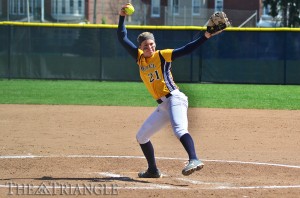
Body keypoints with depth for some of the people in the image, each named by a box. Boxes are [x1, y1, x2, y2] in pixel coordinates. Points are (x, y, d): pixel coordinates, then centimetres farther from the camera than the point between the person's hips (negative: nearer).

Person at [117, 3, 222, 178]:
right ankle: (153, 170, 29)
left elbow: (186, 50, -12)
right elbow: (122, 38, 11)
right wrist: (122, 17, 0)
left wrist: (205, 36, -24)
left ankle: (194, 160, -52)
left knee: (179, 129, -33)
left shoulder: (162, 56, -4)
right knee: (141, 137, 16)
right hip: (162, 106, 8)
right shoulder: (139, 57, 11)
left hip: (175, 99, -8)